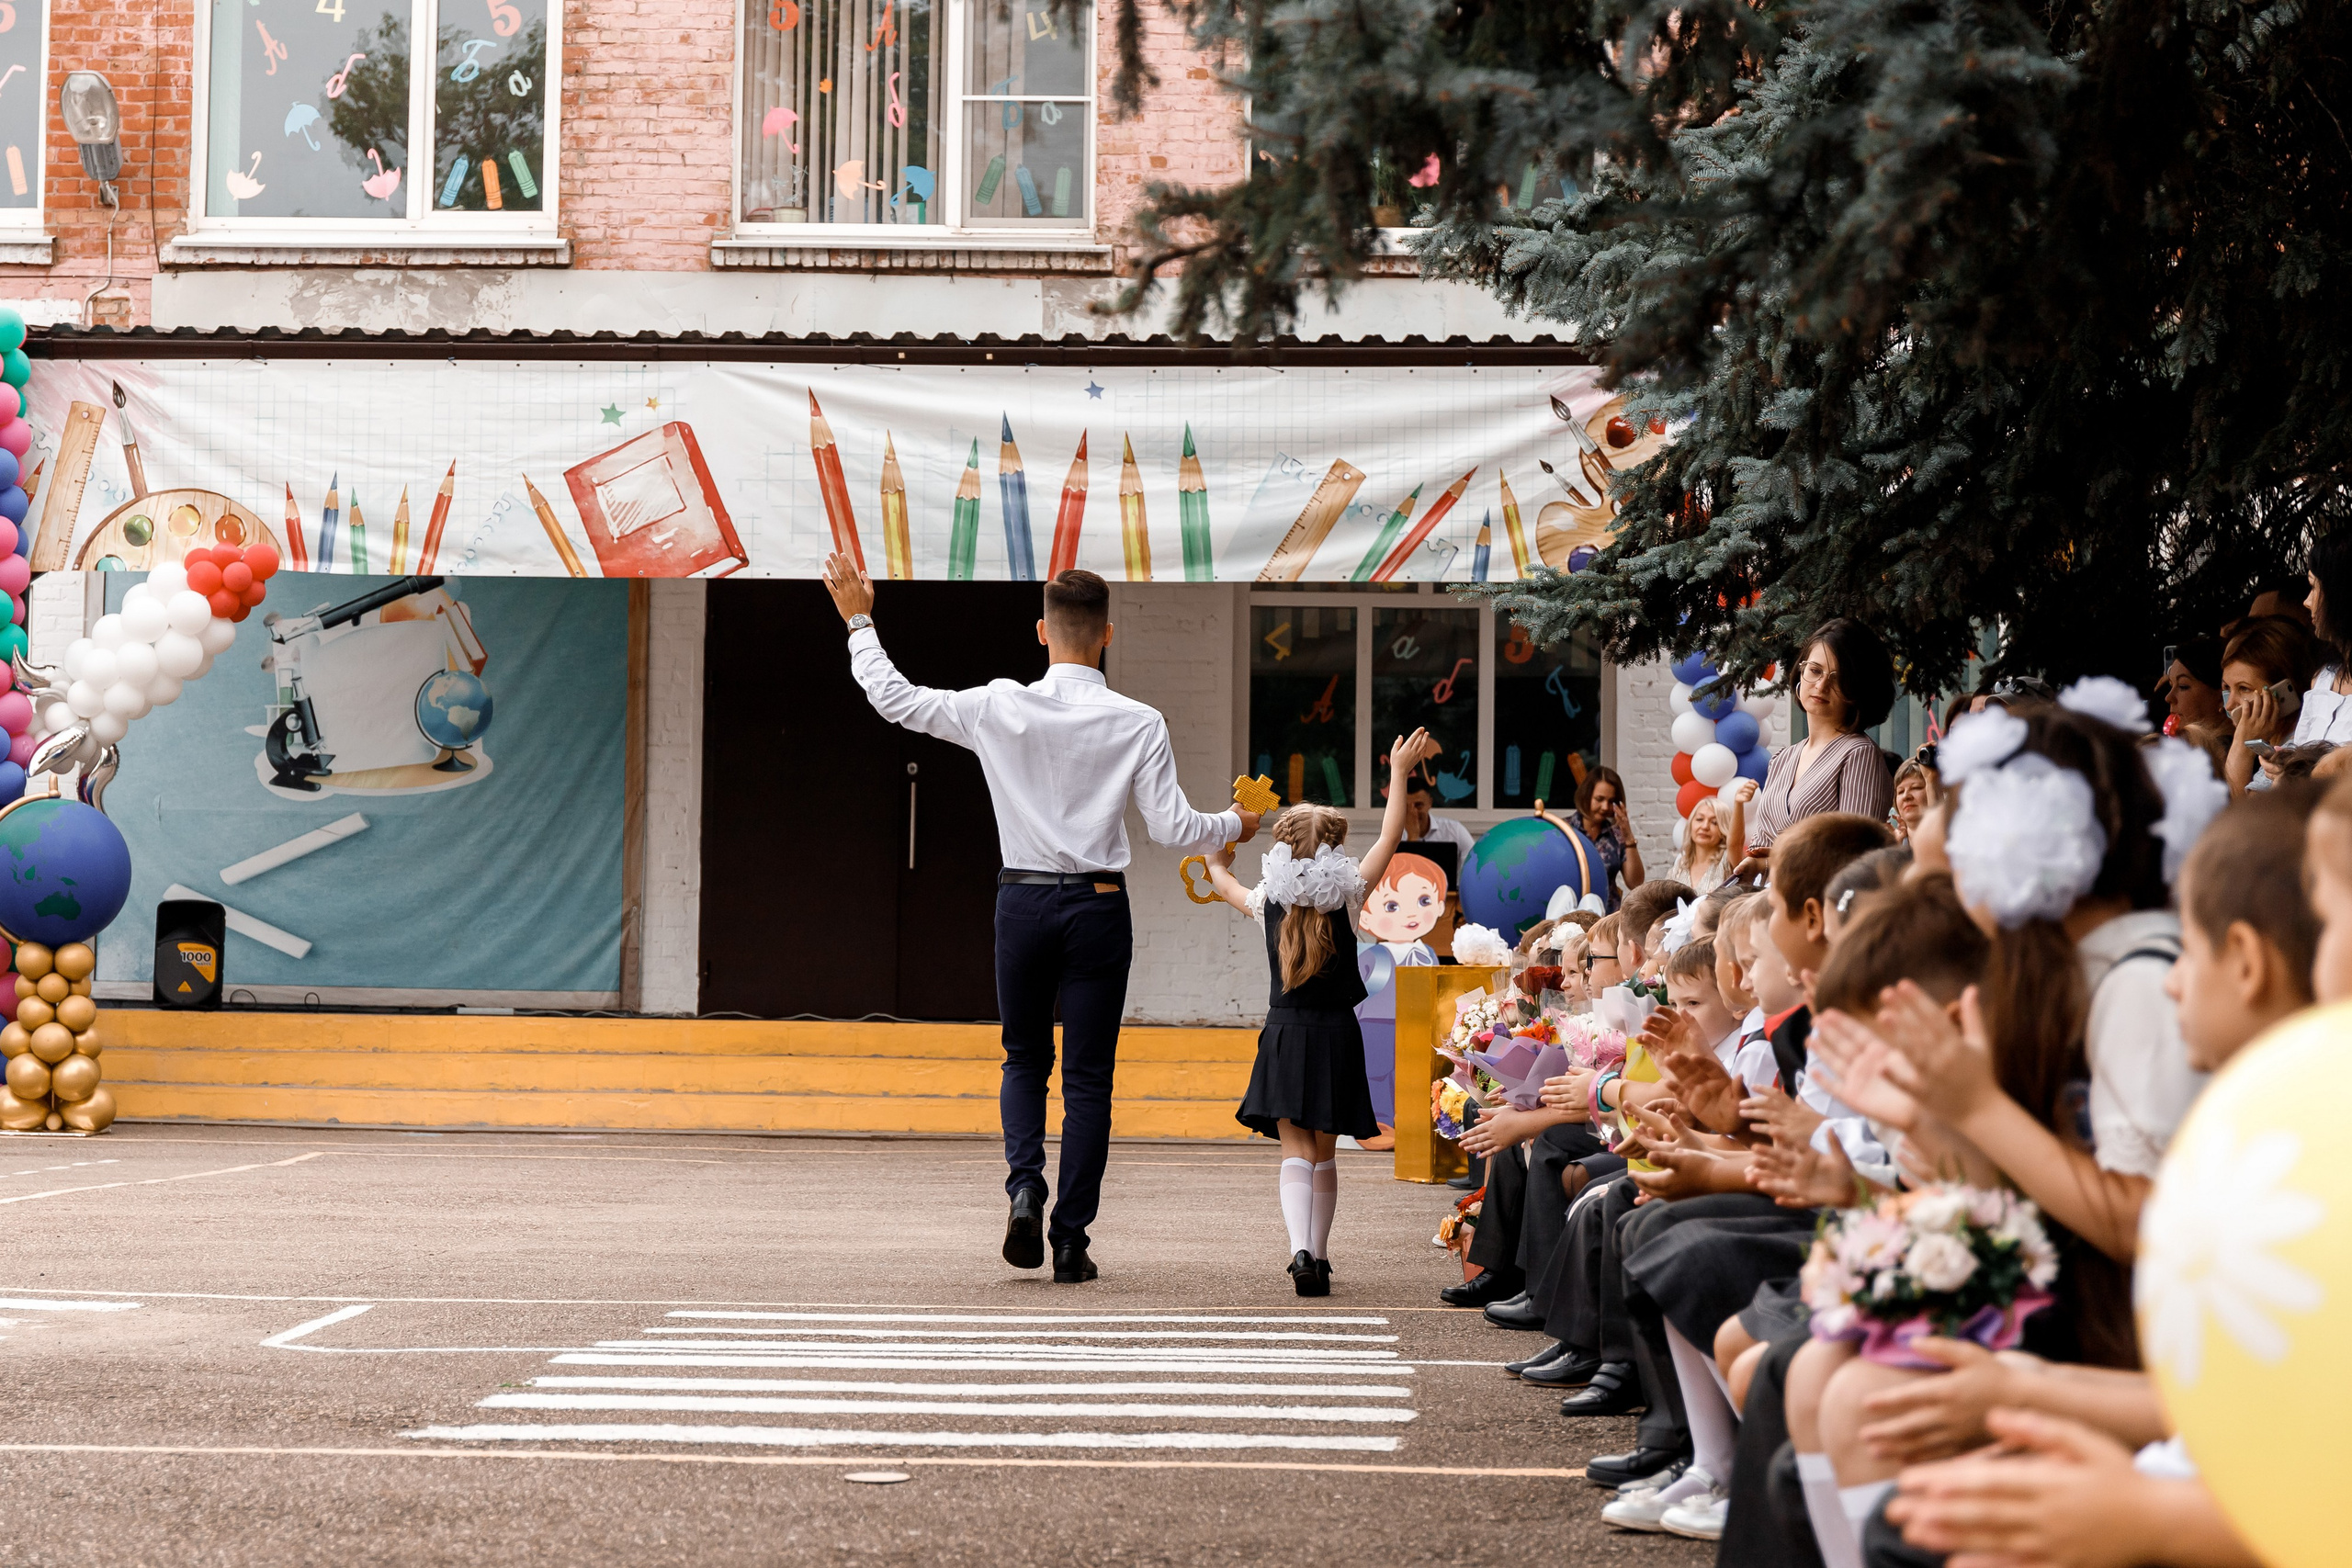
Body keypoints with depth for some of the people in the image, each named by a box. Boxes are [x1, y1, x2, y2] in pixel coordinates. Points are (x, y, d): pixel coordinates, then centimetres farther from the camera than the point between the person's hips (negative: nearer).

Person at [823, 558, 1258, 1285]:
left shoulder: (999, 708, -6)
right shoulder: (1138, 724, -8)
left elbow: (894, 698, 2)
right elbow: (1172, 828, -7)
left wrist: (859, 619, 15)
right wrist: (1236, 825, 13)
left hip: (1023, 900, 1)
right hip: (1099, 905, -1)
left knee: (1025, 1059, 19)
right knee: (1088, 1076, 6)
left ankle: (1025, 1184, -6)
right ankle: (1070, 1240, 5)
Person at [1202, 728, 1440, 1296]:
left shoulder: (1266, 902, 0)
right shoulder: (1343, 897, -5)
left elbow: (1219, 877, 20)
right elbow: (1389, 839, 1)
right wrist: (1399, 773, 8)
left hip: (1285, 1036, 0)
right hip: (1336, 1037, 0)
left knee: (1297, 1152, -6)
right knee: (1324, 1155, 12)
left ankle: (1301, 1250, -27)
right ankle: (1318, 1255, 19)